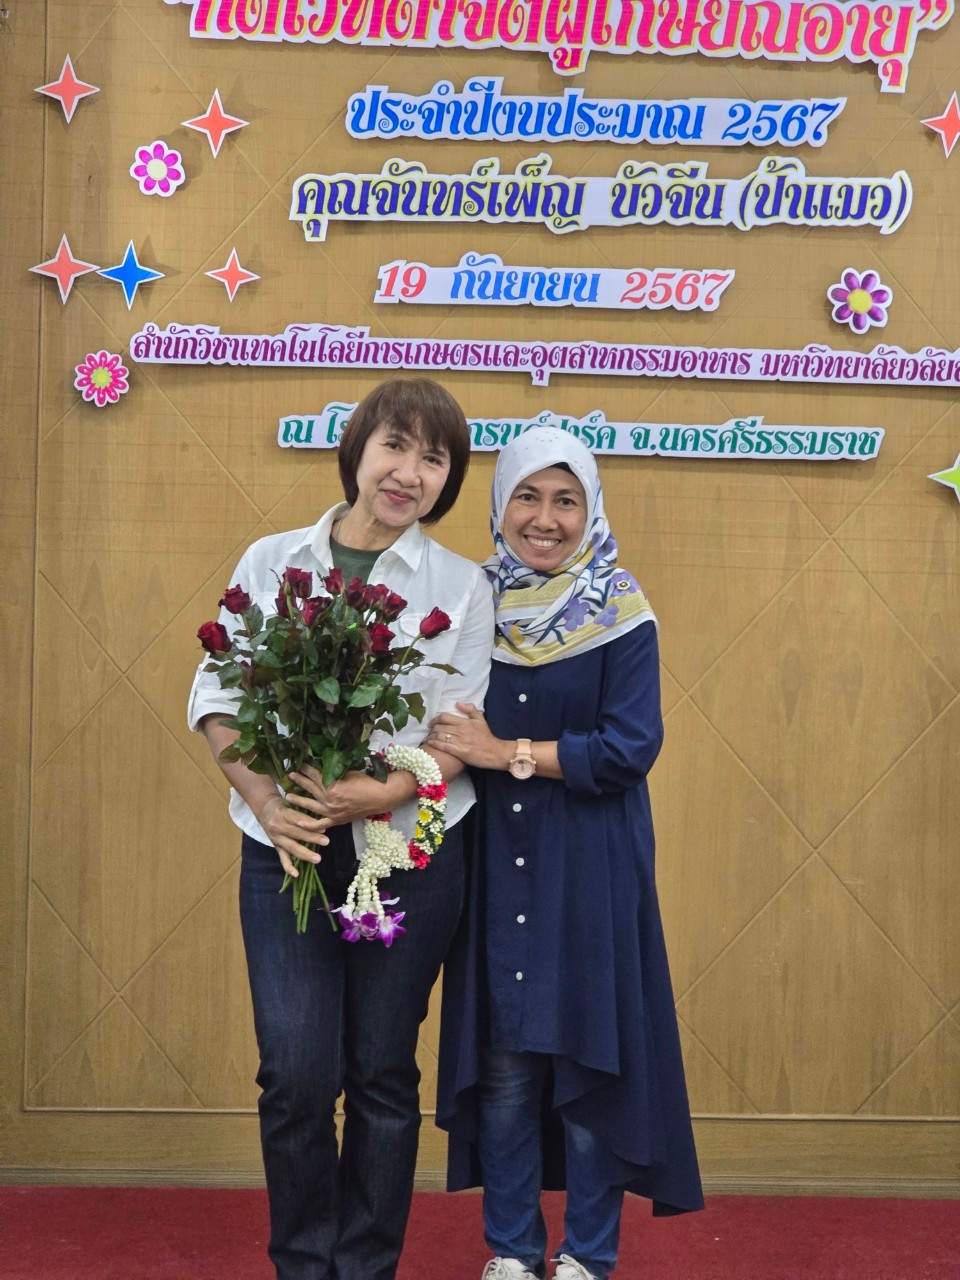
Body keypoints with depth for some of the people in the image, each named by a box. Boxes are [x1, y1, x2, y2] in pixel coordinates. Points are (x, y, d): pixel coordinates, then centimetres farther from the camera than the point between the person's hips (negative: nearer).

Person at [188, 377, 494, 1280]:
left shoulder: (461, 586, 3)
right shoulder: (269, 563, 6)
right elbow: (216, 698, 3)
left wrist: (386, 792, -20)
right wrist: (263, 801, -13)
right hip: (286, 848, 1)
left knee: (382, 1073, 8)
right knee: (295, 1075, -2)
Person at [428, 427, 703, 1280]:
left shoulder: (621, 616, -5)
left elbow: (630, 749, -13)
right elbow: (441, 727, 13)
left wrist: (506, 753, -15)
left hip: (589, 872, -3)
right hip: (493, 866, 3)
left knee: (589, 1057, 4)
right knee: (502, 1065, 6)